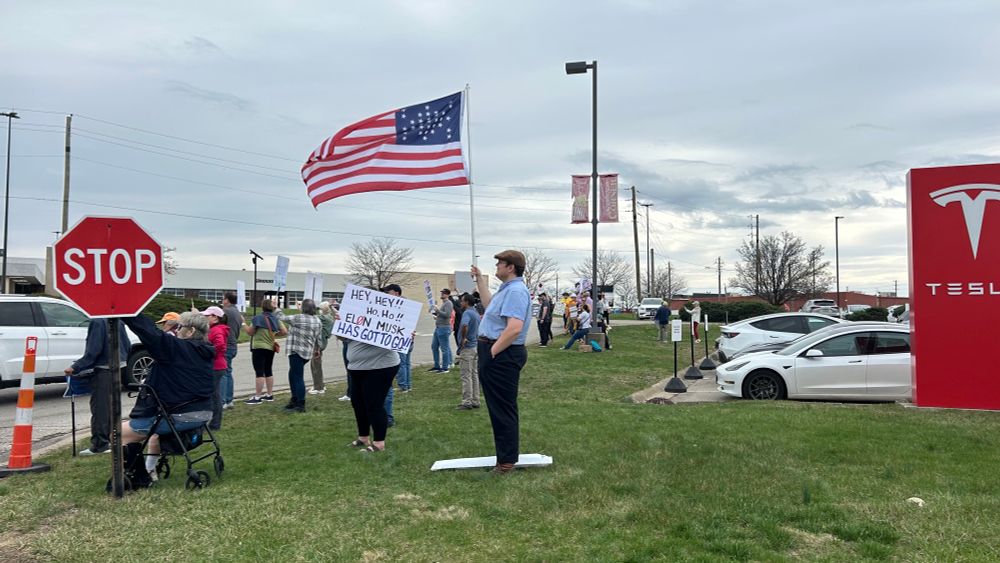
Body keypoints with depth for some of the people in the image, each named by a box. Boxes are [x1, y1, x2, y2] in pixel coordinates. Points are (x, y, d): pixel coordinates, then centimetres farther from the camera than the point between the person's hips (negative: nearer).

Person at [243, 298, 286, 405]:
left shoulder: (258, 318, -12)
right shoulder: (275, 319, 5)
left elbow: (250, 332, -9)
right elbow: (284, 332, 3)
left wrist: (243, 323, 2)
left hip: (259, 347, -7)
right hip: (271, 348, 7)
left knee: (259, 372, -6)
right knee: (268, 371, 15)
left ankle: (257, 397, -6)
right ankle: (270, 395, 21)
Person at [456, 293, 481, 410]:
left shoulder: (467, 313, -16)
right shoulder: (476, 314, 15)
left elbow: (464, 326, -36)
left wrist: (463, 339, -23)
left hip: (467, 348, -9)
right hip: (475, 347, 9)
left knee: (466, 376, -5)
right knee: (474, 375, 12)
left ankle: (467, 402, -3)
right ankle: (475, 401, 16)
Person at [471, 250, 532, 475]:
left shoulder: (516, 291, -18)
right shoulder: (507, 289, 16)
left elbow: (514, 328, -29)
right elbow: (489, 305, 36)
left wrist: (492, 352, -21)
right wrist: (480, 279, 31)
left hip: (502, 356, -11)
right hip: (496, 354, 11)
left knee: (503, 409, -4)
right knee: (497, 407, 17)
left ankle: (506, 461, 3)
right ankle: (506, 454, 28)